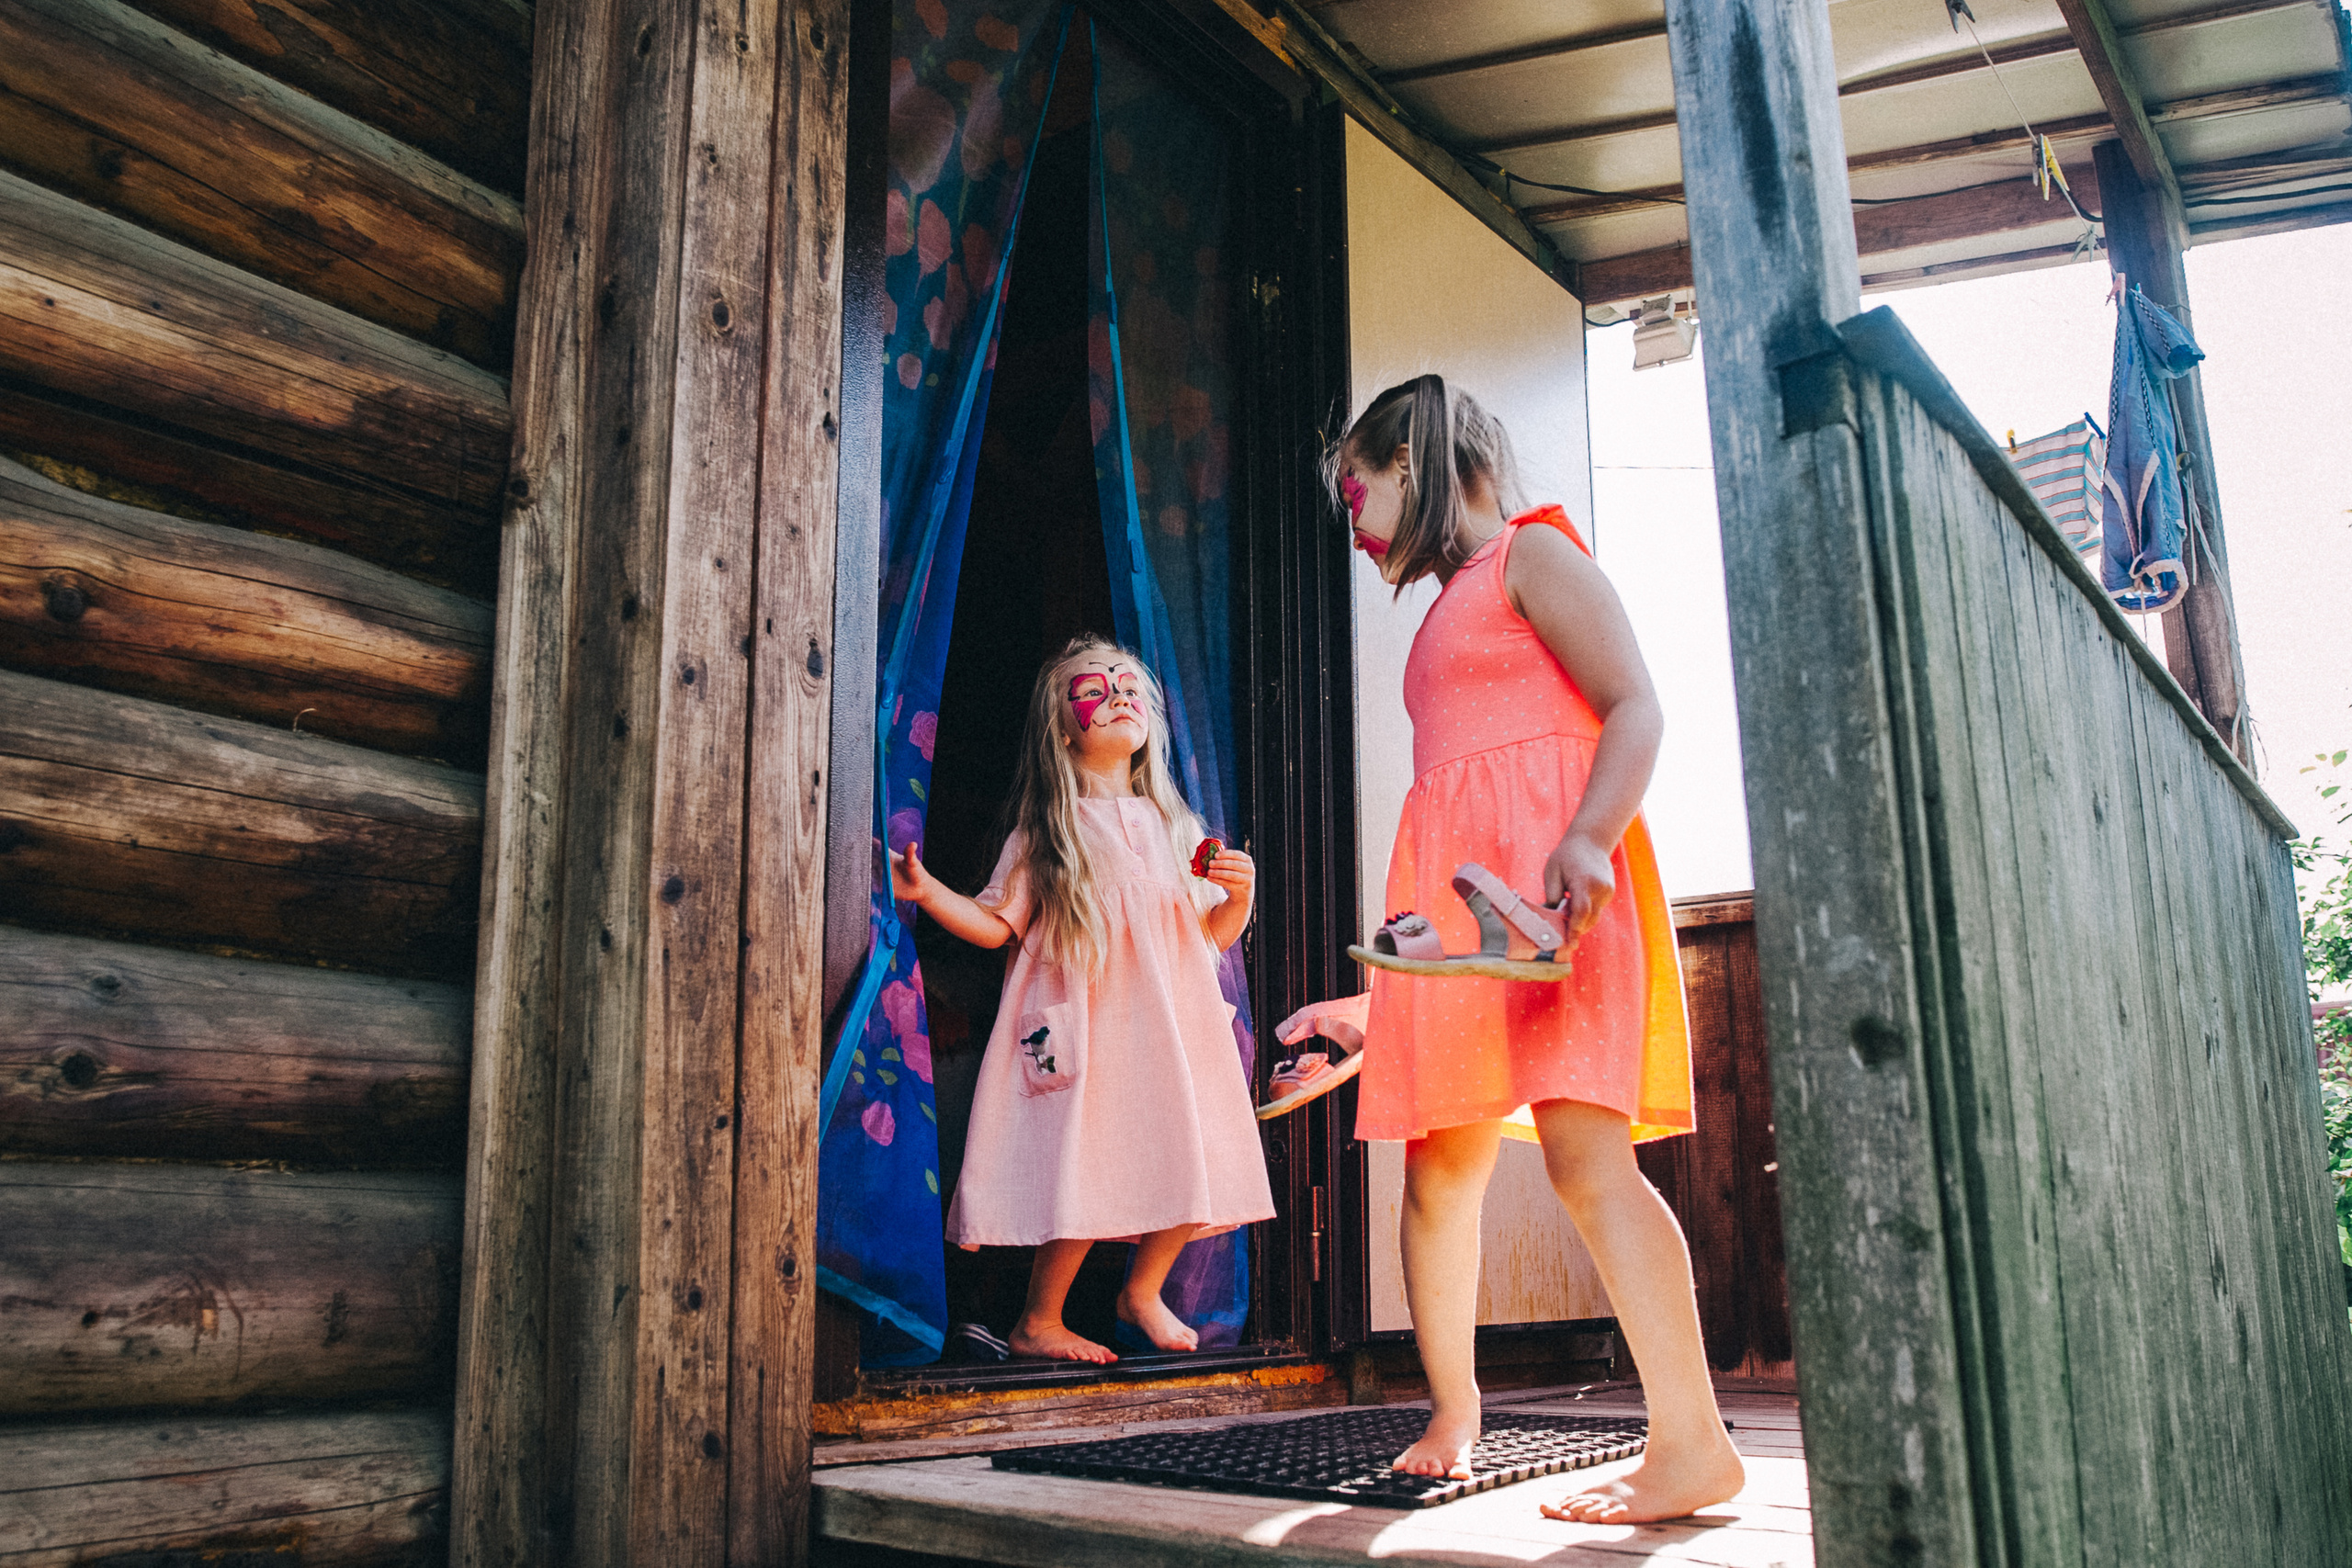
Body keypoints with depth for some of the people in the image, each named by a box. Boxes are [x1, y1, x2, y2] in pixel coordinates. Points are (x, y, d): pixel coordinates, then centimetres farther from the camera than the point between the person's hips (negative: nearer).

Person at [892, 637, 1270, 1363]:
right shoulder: (1045, 831, 3)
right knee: (1085, 1175, -9)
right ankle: (1038, 1322, 14)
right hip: (1086, 1036, -4)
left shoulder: (1175, 826, 14)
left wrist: (1240, 892, -4)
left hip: (1172, 1030, 5)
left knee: (1189, 1170, 1)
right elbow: (997, 924, 1)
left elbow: (1215, 935, 15)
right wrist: (927, 891, -12)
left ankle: (1142, 1290, 28)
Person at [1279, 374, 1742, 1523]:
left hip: (1543, 880, -8)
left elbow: (1637, 710, -7)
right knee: (1438, 1167, 6)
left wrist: (1588, 840, -25)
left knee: (1585, 1150, -17)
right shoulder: (1447, 610, 28)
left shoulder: (1531, 554, 5)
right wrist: (1381, 997, 26)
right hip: (1453, 891, 9)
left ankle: (1694, 1442, -15)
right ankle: (1450, 1417, 17)